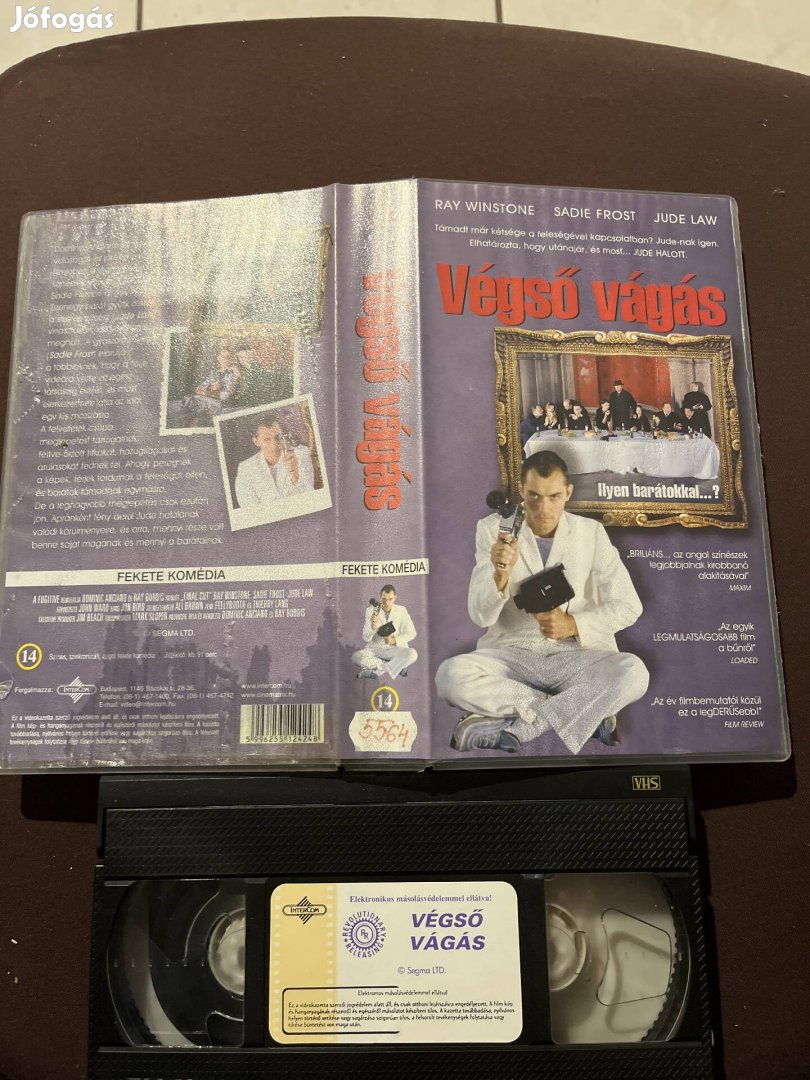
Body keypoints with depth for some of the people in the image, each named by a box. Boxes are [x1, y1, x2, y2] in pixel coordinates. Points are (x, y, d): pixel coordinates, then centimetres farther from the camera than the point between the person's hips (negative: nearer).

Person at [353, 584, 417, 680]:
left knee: (412, 654, -32)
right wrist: (372, 626, -28)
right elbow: (366, 638, -7)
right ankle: (397, 667, -22)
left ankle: (376, 674, -28)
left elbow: (411, 633, 0)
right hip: (375, 649, 0)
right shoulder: (371, 610, -2)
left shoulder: (401, 610, 0)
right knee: (357, 656, -31)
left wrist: (394, 640, -16)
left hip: (395, 649, 0)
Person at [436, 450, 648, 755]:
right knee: (452, 675, -30)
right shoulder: (493, 529, 0)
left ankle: (512, 728, -22)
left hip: (577, 655, 0)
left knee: (633, 673, -30)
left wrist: (574, 625, -13)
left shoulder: (591, 532, 2)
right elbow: (480, 616, -7)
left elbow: (628, 606, 3)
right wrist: (500, 574, -28)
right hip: (511, 654, 0)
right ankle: (582, 713, -18)